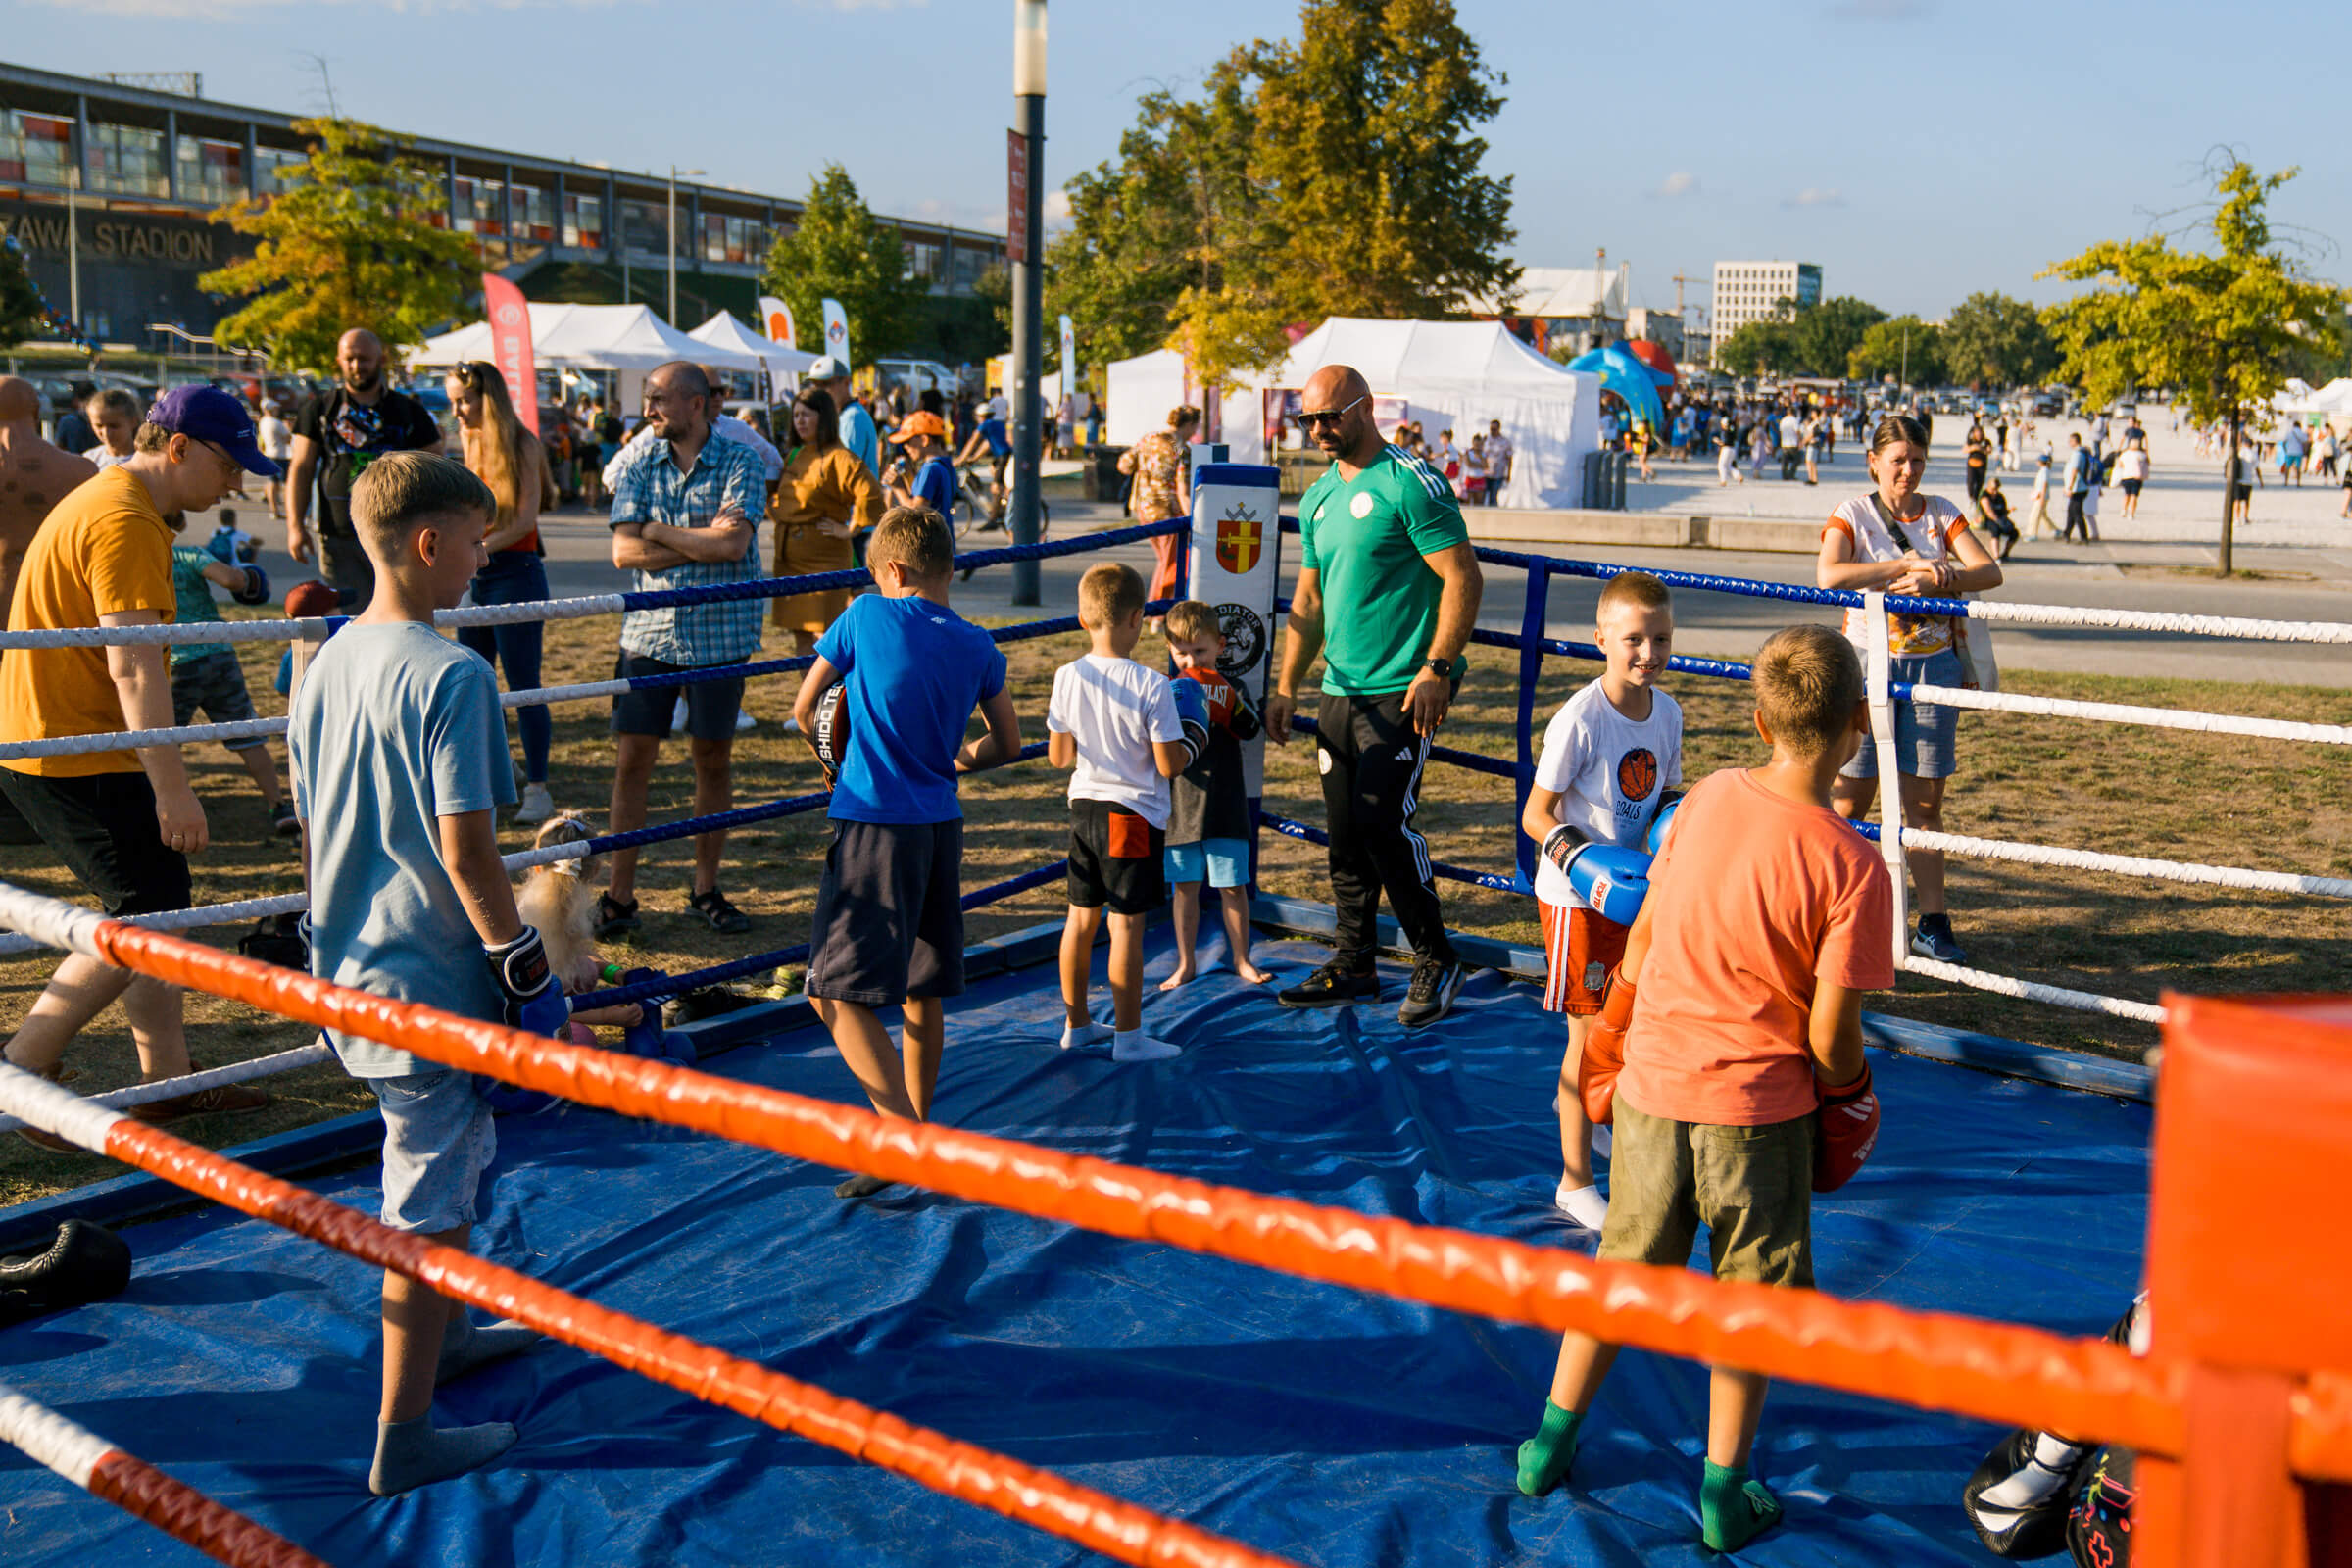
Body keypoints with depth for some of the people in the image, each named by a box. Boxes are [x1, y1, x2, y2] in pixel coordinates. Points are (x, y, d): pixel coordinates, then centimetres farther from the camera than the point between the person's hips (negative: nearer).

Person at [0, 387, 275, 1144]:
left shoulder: (104, 499, 17)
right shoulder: (127, 521, -18)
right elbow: (133, 667, -25)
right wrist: (172, 788, -27)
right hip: (73, 757, -11)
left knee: (149, 905, 12)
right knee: (148, 915, -7)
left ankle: (167, 1078, 18)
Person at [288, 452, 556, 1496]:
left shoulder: (326, 666, 6)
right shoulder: (450, 674, -19)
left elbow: (314, 835, 13)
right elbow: (465, 847, -21)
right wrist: (527, 965, -13)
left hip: (349, 972, 9)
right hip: (433, 982, -9)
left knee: (429, 1165, 27)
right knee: (432, 1208, 3)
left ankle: (438, 1337, 46)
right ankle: (405, 1441, 12)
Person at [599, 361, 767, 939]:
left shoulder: (739, 462, -4)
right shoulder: (639, 463, 5)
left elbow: (733, 546, -18)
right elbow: (624, 551, -5)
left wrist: (658, 532, -10)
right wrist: (702, 539, -14)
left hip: (719, 635, -2)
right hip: (649, 631, 2)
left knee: (713, 761, 7)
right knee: (631, 760, 0)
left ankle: (706, 889, 21)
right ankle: (620, 895, 8)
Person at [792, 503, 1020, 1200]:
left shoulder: (866, 616, -5)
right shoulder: (976, 647, 6)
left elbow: (804, 709, 3)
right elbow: (1008, 743, 14)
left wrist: (838, 755, 23)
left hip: (874, 826, -6)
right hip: (942, 827, 6)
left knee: (838, 993, -5)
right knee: (922, 991, 17)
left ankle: (903, 1133, -16)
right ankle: (915, 1124, 28)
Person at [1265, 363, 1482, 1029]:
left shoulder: (1409, 483, -9)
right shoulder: (1318, 499, 15)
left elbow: (1463, 577, -13)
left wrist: (1436, 669, -18)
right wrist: (1286, 686, 14)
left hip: (1403, 692, -8)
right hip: (1341, 692, 8)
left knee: (1382, 822, -12)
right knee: (1344, 829, 9)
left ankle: (1436, 962, 4)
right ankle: (1353, 967, 21)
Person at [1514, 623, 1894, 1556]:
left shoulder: (1707, 799, -5)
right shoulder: (1852, 866, -18)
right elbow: (1830, 1038, -15)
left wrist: (1620, 1040, 20)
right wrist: (1847, 1092, 7)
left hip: (1652, 1086, 4)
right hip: (1758, 1104, -4)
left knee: (1621, 1266, 21)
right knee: (1748, 1298, 16)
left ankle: (1552, 1443, 34)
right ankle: (1726, 1492, 26)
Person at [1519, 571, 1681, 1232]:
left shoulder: (1668, 712, -2)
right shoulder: (1579, 721, -22)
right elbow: (1536, 816, -17)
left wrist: (1678, 818, -7)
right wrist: (1583, 862, -30)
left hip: (1635, 888, 7)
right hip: (1575, 898, -6)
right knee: (1590, 1032, -1)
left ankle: (1585, 1102, 50)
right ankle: (1576, 1181, 13)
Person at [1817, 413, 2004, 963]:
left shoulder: (1942, 513, 9)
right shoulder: (1853, 514, 0)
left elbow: (1989, 572, -2)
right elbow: (1829, 576, -19)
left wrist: (1933, 581, -20)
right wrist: (1912, 564, -18)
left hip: (1933, 665, 3)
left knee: (1925, 801, 5)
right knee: (1851, 799, -1)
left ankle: (1933, 926, 9)